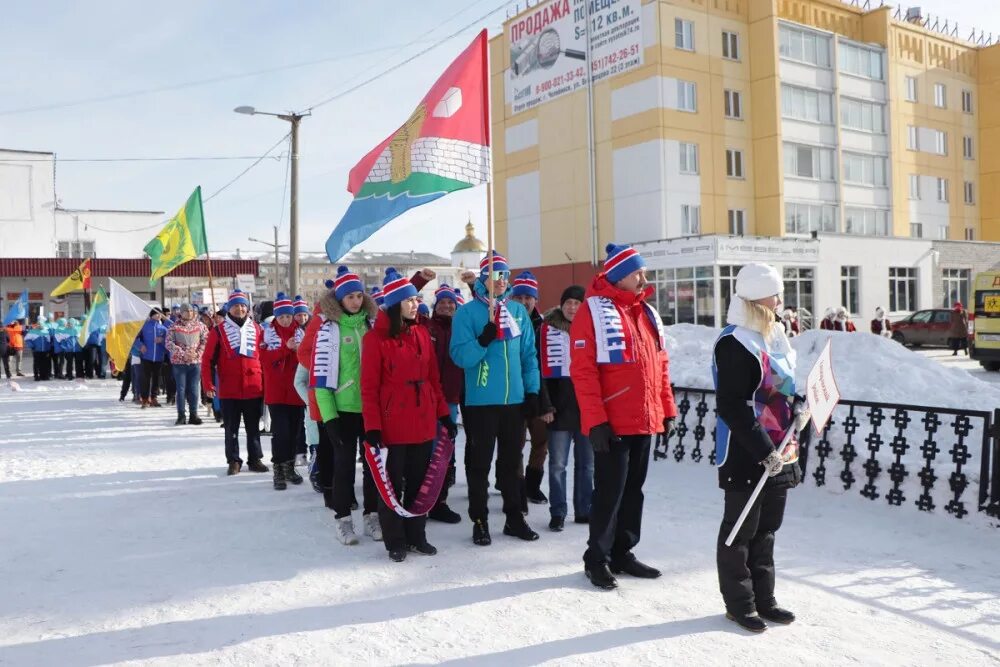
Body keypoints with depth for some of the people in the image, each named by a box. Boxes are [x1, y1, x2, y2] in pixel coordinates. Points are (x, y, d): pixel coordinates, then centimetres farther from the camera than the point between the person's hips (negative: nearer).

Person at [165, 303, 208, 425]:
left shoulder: (199, 325, 5)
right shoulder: (174, 327, 0)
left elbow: (206, 340, 2)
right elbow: (169, 343, -6)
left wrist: (197, 353, -11)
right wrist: (183, 354, -14)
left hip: (196, 361, 1)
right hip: (179, 362, -1)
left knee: (194, 389, 3)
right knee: (181, 389, 2)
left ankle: (193, 415, 12)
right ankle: (181, 415, 10)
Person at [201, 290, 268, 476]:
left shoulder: (256, 329, 7)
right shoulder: (219, 331, 0)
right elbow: (207, 359, -1)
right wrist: (208, 385, -7)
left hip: (253, 388, 2)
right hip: (228, 389, -1)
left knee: (253, 427, 9)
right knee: (231, 428, 7)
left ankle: (255, 459, 19)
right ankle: (233, 461, 16)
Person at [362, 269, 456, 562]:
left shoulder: (422, 334, 8)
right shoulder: (376, 338, -8)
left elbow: (433, 378, 12)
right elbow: (369, 387, -10)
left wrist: (443, 413, 9)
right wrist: (372, 426, -14)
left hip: (424, 422, 5)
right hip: (393, 425, -5)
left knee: (419, 480, 14)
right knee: (393, 483, 6)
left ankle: (416, 535, 27)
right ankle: (395, 541, 19)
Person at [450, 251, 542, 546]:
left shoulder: (518, 311, 7)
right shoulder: (467, 312, -5)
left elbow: (529, 355, 10)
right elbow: (460, 356, -12)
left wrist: (532, 391, 5)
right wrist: (485, 338, -26)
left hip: (515, 400, 4)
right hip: (481, 402, -4)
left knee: (511, 461, 13)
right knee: (480, 464, 5)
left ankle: (514, 517, 25)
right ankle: (480, 521, 17)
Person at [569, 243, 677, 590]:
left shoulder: (648, 313, 13)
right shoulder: (593, 311, -9)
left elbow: (660, 365, 17)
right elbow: (582, 370, -14)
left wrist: (668, 410, 13)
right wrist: (596, 420, -19)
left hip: (645, 421, 7)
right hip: (612, 424, -7)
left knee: (633, 489, 14)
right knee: (610, 492, 0)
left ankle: (622, 552, 26)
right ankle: (597, 559, 14)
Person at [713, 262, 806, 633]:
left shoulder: (776, 337, 11)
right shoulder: (734, 342, -18)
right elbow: (731, 406, -22)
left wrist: (799, 410, 6)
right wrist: (763, 451, -22)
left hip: (778, 453, 9)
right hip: (745, 455, -9)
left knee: (766, 528, 17)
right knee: (740, 530, 5)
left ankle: (763, 599, 30)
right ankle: (739, 603, 18)